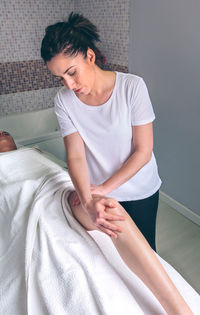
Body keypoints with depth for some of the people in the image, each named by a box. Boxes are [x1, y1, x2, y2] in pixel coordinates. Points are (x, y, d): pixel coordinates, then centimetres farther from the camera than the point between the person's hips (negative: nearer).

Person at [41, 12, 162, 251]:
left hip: (140, 190, -1)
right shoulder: (64, 101, -13)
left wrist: (104, 187, -21)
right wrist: (88, 202, -33)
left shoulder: (132, 86, -21)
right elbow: (76, 156, -18)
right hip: (100, 192, 2)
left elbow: (143, 151, -19)